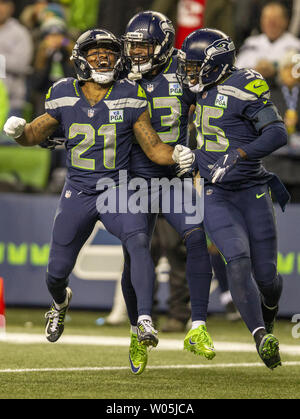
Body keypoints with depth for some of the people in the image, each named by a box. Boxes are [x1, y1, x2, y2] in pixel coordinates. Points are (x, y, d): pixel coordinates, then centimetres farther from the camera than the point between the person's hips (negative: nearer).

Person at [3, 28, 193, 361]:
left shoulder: (129, 98, -5)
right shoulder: (64, 96, -2)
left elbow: (153, 147, -1)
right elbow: (34, 135, 9)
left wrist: (176, 155, -22)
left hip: (117, 190, -2)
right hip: (77, 193, 2)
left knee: (138, 241, -31)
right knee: (57, 271, 8)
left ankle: (144, 322, -32)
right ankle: (60, 303, 46)